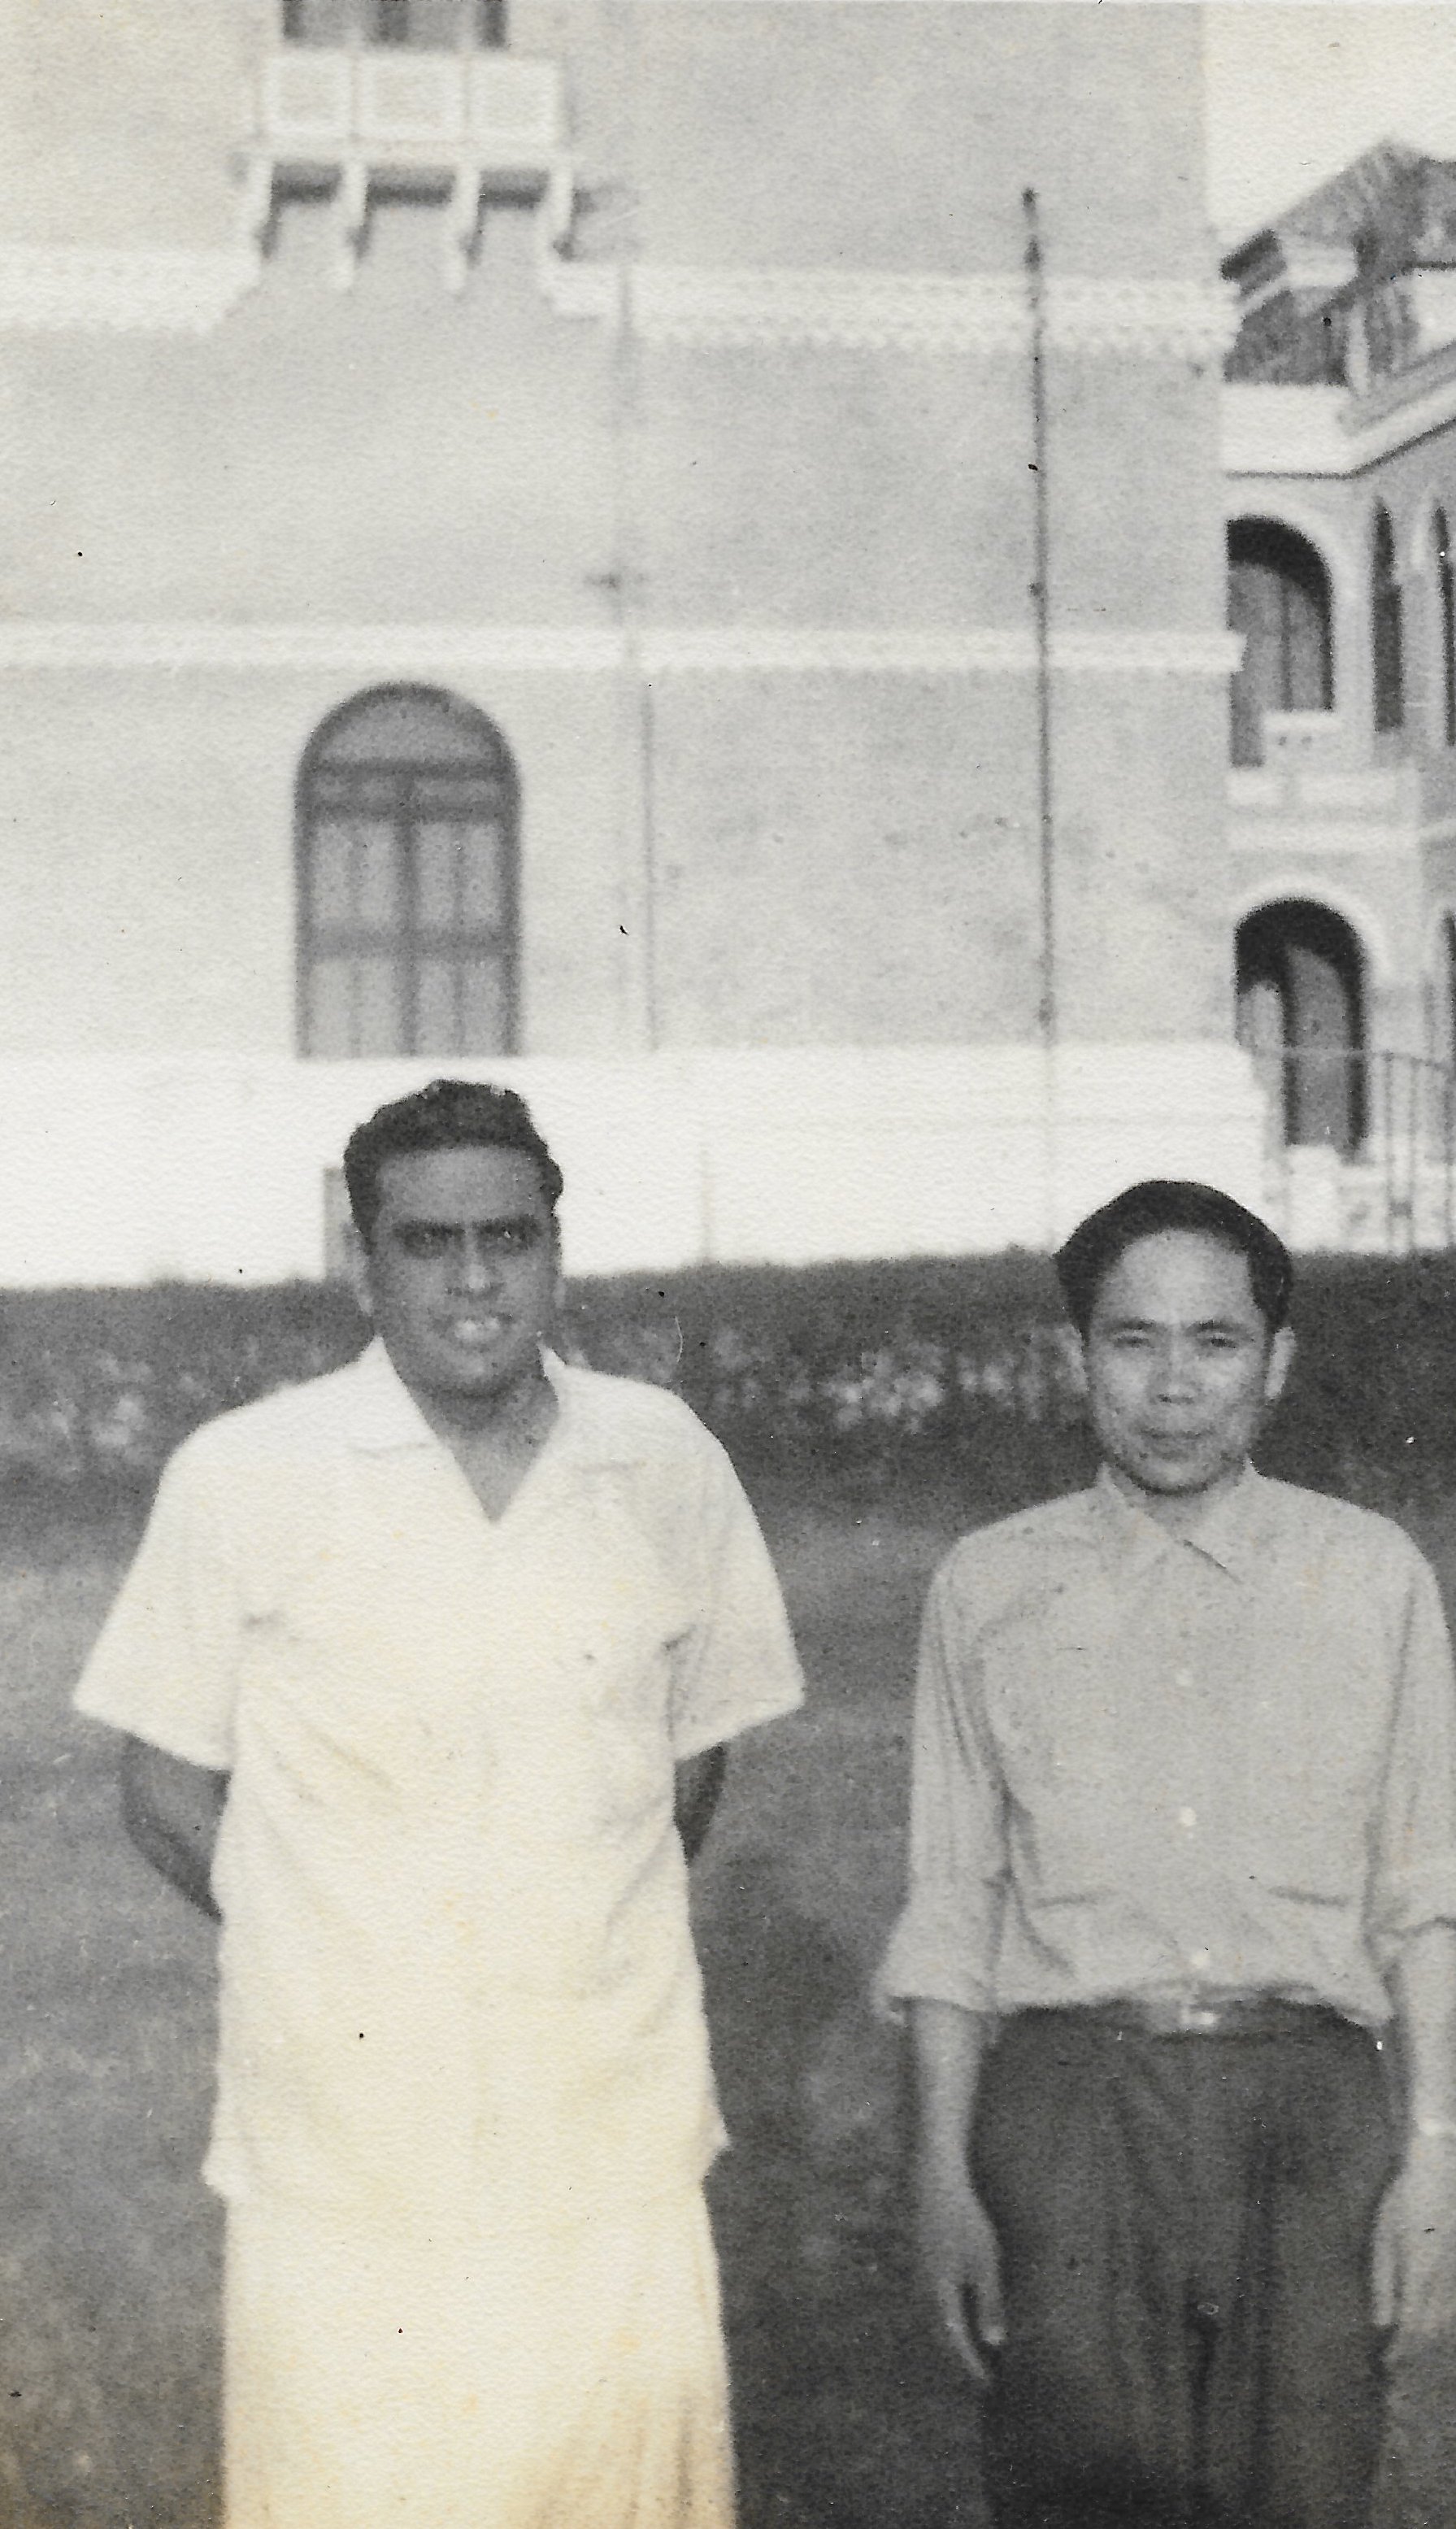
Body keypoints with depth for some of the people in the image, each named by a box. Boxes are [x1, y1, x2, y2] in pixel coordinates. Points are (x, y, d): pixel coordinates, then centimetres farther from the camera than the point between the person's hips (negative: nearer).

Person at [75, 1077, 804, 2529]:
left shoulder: (668, 1466, 4)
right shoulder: (241, 1481, -3)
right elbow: (168, 1802, 4)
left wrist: (579, 1947, 9)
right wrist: (361, 1958, 3)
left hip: (616, 2150, 2)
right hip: (344, 2165, -2)